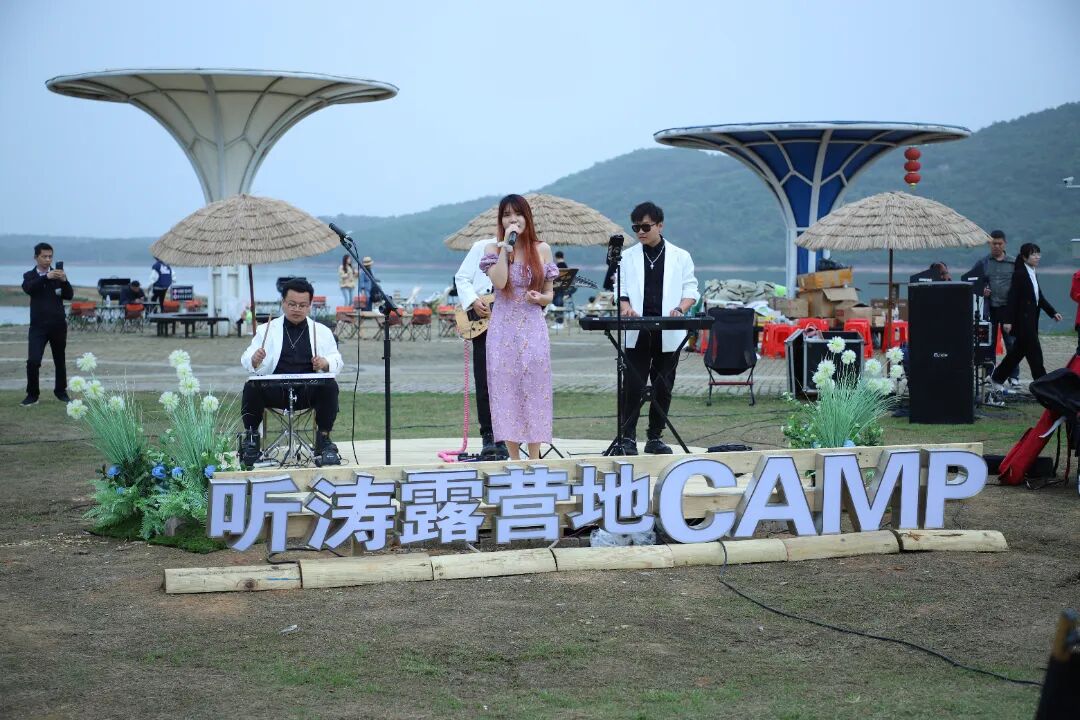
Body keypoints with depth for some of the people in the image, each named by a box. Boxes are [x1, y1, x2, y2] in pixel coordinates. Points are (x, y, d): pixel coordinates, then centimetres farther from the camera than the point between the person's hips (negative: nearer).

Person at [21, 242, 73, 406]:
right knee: (33, 361, -12)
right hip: (38, 325, -1)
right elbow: (28, 288, -19)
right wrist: (46, 277, -33)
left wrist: (64, 281, -25)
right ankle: (32, 395, -2)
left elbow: (69, 295, -5)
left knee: (60, 360, 10)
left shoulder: (58, 275, 5)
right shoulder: (29, 275, 4)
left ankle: (61, 391, 24)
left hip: (58, 324, 1)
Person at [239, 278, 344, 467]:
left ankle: (324, 440, -16)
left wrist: (325, 363, -12)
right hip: (274, 391, 0)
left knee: (330, 386, -30)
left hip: (309, 391, 0)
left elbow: (337, 361, 12)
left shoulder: (322, 331, 15)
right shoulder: (266, 330, 13)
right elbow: (246, 361, 6)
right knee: (251, 387, -30)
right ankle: (250, 440, -10)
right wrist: (255, 359, -19)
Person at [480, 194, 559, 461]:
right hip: (503, 329, 0)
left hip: (533, 328, 1)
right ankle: (514, 460, 7)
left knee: (534, 391, 0)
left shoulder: (541, 250, 6)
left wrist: (540, 298, -11)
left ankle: (534, 460, 5)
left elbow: (549, 293, 11)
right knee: (506, 391, 0)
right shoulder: (493, 249, 3)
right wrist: (506, 246, -14)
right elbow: (499, 282, -15)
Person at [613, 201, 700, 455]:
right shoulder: (628, 257, 9)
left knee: (663, 387, 5)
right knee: (632, 386, -7)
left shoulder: (680, 257, 7)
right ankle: (627, 437, -3)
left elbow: (691, 290, 6)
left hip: (668, 334, 0)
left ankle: (655, 438, 14)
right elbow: (621, 289, 7)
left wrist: (680, 308, -14)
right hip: (636, 332, 0)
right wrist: (625, 307, -14)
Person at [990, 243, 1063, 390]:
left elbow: (1039, 297, 21)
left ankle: (997, 378, 23)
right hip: (1022, 320, -9)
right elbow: (1012, 298, -18)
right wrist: (1008, 320, -22)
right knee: (1034, 351, -6)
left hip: (1031, 320, 9)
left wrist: (1053, 312, 17)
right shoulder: (1019, 274, -14)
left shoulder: (1033, 274, 14)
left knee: (1018, 350, 14)